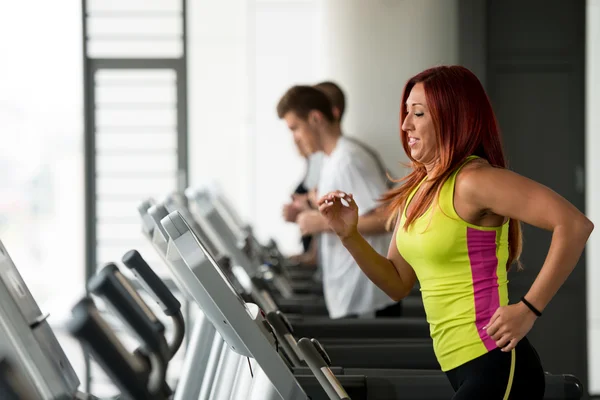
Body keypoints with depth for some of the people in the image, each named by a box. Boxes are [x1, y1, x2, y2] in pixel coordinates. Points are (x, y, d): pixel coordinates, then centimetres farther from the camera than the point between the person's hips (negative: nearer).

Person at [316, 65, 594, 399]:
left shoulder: (473, 180, -13)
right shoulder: (417, 191, 13)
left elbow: (576, 225, -22)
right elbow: (398, 284, 19)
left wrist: (529, 309, -21)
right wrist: (350, 235, 5)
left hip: (497, 369, -9)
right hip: (463, 369, 9)